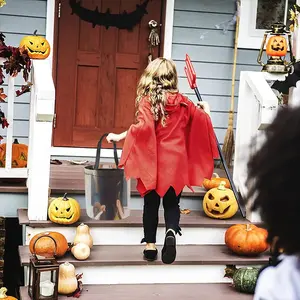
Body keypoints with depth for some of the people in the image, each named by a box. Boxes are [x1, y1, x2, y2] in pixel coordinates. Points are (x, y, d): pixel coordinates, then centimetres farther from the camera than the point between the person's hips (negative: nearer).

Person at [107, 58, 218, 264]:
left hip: (153, 161, -2)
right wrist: (206, 111, 35)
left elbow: (144, 126, -23)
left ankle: (150, 245, 16)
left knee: (151, 203, 11)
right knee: (172, 203, 11)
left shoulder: (147, 101, -8)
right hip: (176, 161, 2)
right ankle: (171, 232, -15)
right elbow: (203, 119, 13)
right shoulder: (182, 102, 3)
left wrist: (119, 137, -16)